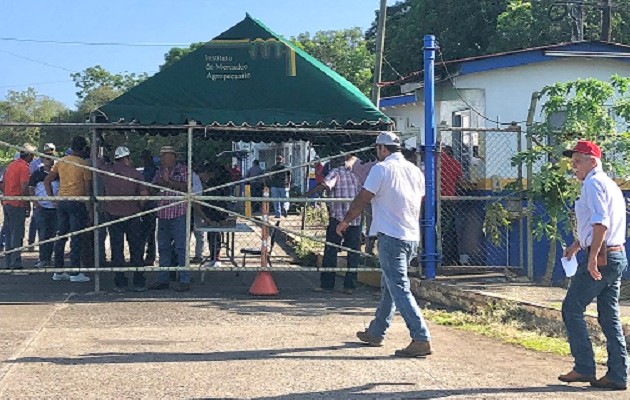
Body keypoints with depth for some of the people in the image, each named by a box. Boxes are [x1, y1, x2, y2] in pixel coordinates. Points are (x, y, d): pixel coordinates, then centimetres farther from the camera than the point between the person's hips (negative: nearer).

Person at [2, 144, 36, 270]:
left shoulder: (11, 165, 14)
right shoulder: (24, 167, -12)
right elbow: (24, 188, -18)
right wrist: (28, 204, -9)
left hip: (6, 203, 8)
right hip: (17, 205, -8)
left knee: (9, 234, 12)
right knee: (17, 235, -6)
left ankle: (8, 263, 16)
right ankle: (16, 264, -6)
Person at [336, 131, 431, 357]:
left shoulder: (381, 169, -9)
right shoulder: (415, 171, 12)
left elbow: (362, 199, -5)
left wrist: (346, 221, 8)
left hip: (391, 236, -8)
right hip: (413, 237, 8)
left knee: (400, 288, -10)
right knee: (388, 286, 19)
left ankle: (421, 339, -18)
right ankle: (376, 333, 30)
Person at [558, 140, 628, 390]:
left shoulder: (593, 183, -10)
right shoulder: (610, 184, 21)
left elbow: (601, 222, -23)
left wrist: (594, 255, -27)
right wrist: (577, 244, 34)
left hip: (600, 259, -9)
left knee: (572, 309, -1)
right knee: (609, 317, 9)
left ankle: (584, 368, 1)